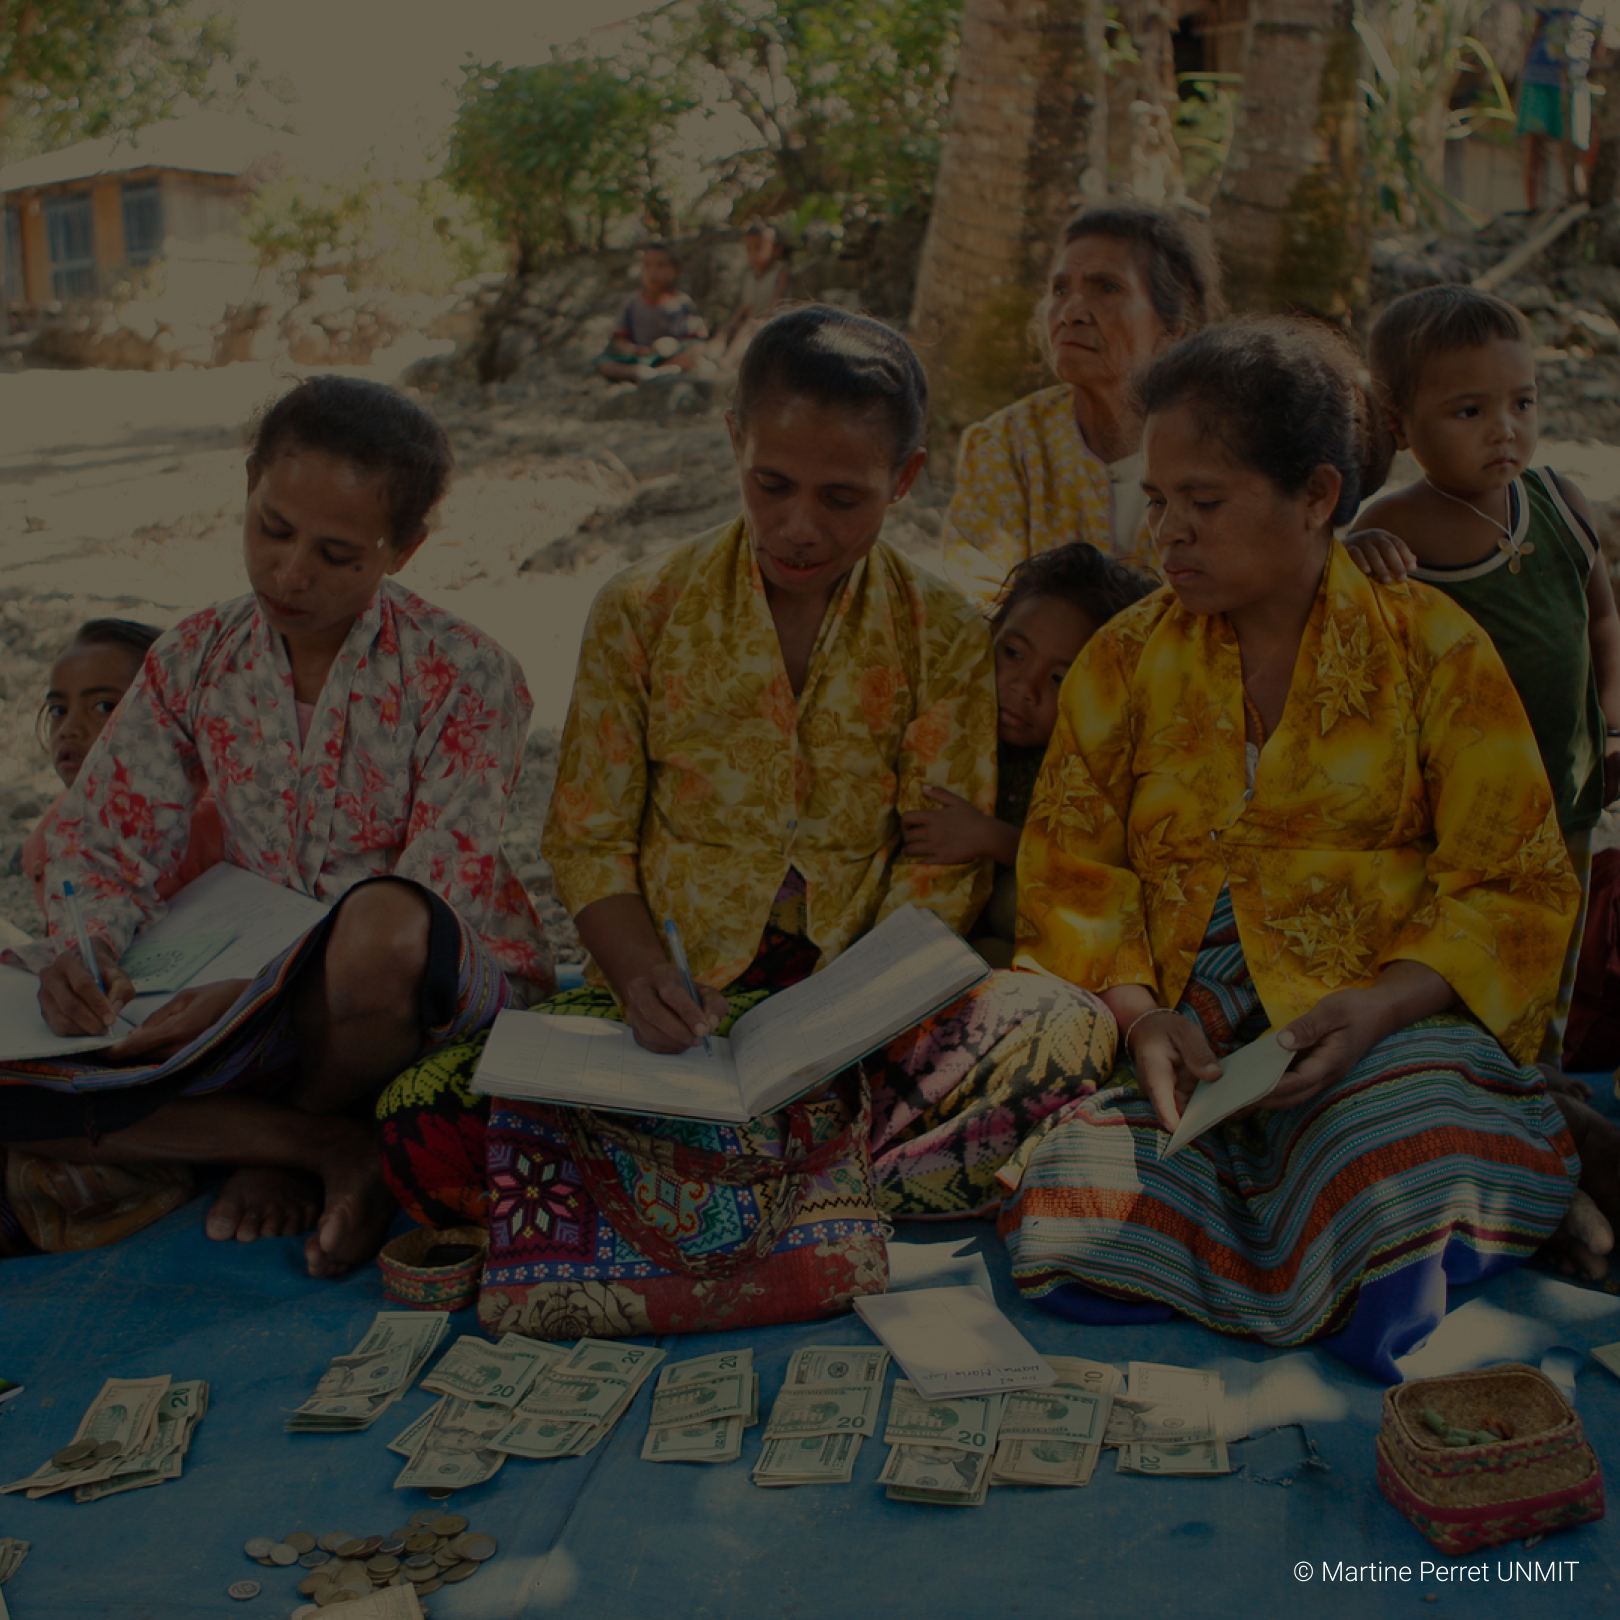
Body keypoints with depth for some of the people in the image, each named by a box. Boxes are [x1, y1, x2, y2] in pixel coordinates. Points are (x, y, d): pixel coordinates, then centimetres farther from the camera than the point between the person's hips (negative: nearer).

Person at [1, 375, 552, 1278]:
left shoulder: (465, 675, -12)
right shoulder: (195, 662, 3)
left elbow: (440, 904, -18)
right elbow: (105, 837, 6)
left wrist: (248, 995, -29)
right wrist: (82, 949, -18)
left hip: (449, 998, -4)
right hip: (266, 1007, 4)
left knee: (379, 925, -42)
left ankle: (286, 1153, -8)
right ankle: (339, 1149, -12)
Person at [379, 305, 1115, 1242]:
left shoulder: (944, 636, 3)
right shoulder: (641, 612, 4)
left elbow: (942, 864, 0)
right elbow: (589, 838, 5)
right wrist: (640, 974, -15)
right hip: (678, 995, 0)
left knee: (1068, 1031, -32)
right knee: (427, 1119, -25)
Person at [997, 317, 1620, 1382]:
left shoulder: (1431, 646, 4)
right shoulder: (1127, 658, 11)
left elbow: (1515, 885, 1)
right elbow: (1073, 865, 7)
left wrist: (1380, 1004, -17)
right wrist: (1140, 1014, -12)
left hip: (1389, 1023, -4)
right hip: (1186, 1037, 4)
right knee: (1070, 1253, -26)